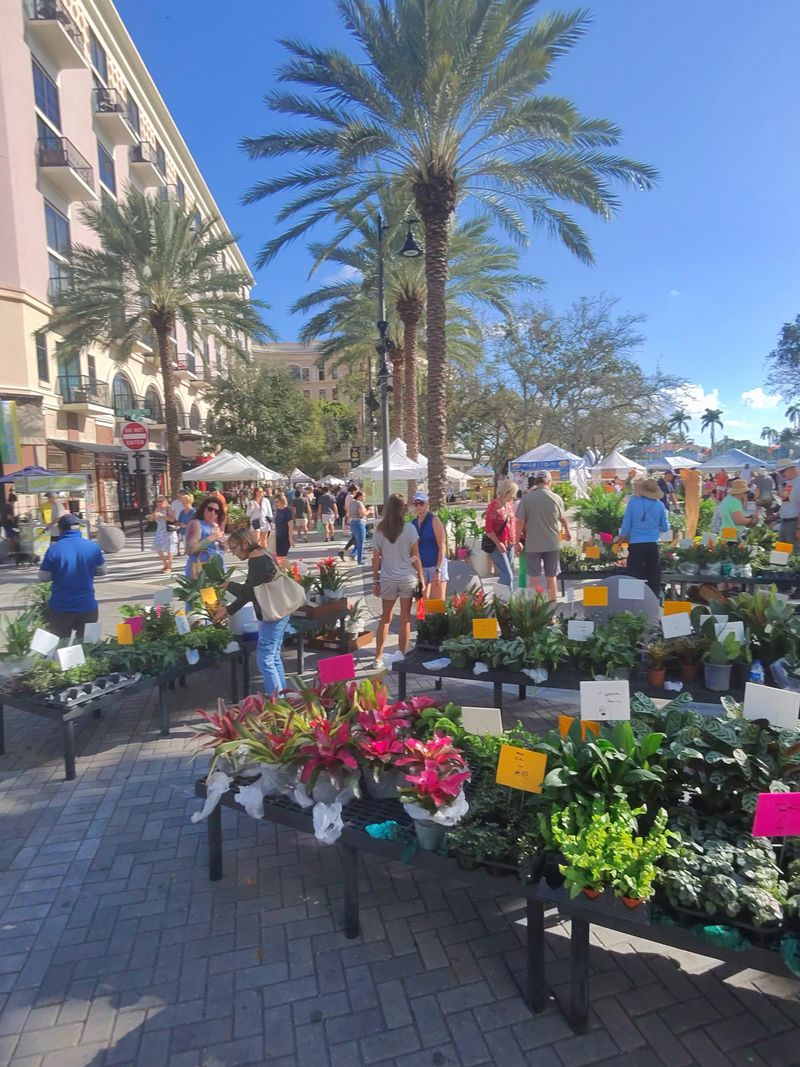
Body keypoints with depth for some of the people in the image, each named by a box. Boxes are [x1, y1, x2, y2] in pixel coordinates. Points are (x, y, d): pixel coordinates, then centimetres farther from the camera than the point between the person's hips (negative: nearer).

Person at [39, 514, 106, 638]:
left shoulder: (54, 549, -12)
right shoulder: (93, 546, -5)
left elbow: (43, 577, -3)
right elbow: (102, 570, 8)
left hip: (60, 608, -1)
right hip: (87, 606, 1)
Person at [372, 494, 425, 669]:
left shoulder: (379, 530, -2)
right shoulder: (409, 528, -8)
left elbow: (376, 559, 1)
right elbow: (415, 557, -5)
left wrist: (375, 580, 10)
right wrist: (421, 578, 3)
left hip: (387, 579, 2)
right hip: (408, 578, -2)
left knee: (385, 617, 16)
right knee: (405, 618, 10)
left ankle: (378, 657, 18)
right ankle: (402, 656, 16)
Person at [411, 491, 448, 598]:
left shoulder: (434, 520, -7)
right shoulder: (413, 523, 8)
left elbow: (442, 547, -12)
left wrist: (438, 570, -17)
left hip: (436, 566, -5)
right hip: (419, 567, 5)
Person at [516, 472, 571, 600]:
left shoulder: (527, 498, -7)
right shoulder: (556, 498, -2)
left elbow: (520, 522, -9)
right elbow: (563, 519, 12)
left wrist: (517, 541, 3)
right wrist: (568, 532, 32)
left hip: (532, 544, -1)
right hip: (552, 544, 1)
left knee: (534, 578, 8)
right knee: (551, 577, 12)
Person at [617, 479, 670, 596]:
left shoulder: (633, 502, -6)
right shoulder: (659, 505, -1)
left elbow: (626, 524, -1)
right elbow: (665, 527, 9)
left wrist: (622, 537, 16)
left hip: (636, 545, -2)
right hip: (654, 545, 2)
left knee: (634, 578, 4)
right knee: (654, 578, 10)